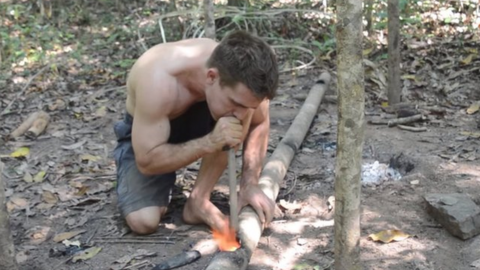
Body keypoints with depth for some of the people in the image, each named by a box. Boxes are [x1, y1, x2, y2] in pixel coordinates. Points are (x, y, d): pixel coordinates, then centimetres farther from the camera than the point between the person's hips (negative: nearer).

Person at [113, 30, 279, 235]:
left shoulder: (241, 77, -28)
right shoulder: (159, 82, -40)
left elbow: (259, 124, -9)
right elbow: (147, 162, -33)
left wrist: (249, 185, -19)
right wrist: (211, 143, -45)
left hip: (195, 119, 3)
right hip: (146, 133, -3)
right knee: (144, 221, -24)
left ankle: (198, 201, -13)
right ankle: (162, 181, 11)